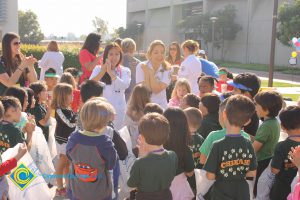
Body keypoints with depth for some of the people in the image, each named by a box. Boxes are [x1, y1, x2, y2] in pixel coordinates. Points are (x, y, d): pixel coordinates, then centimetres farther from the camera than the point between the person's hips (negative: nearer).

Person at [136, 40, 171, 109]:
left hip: (161, 105, 1)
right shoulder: (141, 67, -8)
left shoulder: (167, 69, -5)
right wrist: (146, 73, -19)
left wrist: (151, 72, -19)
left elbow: (156, 90, -15)